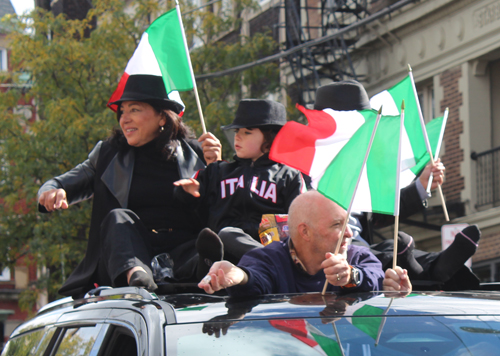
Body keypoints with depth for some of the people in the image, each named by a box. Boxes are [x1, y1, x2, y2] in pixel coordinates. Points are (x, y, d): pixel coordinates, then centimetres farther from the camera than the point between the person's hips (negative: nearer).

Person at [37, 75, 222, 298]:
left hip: (181, 249, -1)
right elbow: (66, 184, 21)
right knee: (118, 218, -30)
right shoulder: (108, 155, 19)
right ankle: (135, 276, -59)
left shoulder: (195, 153, 14)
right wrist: (52, 192, -3)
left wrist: (216, 168, -4)